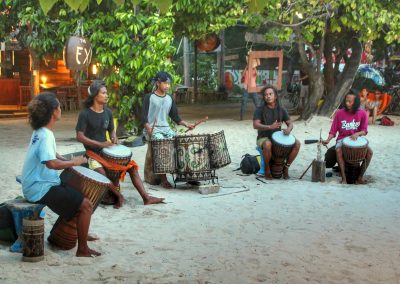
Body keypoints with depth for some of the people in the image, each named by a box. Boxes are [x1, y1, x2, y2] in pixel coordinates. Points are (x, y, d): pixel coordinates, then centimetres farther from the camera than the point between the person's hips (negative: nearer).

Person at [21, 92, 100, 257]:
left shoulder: (40, 132, 9)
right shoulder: (45, 135, -22)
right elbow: (51, 163, -37)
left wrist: (68, 160, 9)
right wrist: (73, 162, -22)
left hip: (37, 185, 11)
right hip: (41, 189, -11)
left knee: (78, 195, 26)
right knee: (86, 205, -13)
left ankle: (81, 233, 39)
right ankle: (82, 249, -5)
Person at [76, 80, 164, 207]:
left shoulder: (108, 112, 7)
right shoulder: (85, 114, -12)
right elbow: (79, 136, -16)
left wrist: (114, 138, -4)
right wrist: (100, 144, -25)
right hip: (93, 154, -6)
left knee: (132, 167, -4)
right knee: (102, 176, -31)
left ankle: (146, 197, -1)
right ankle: (118, 195, -5)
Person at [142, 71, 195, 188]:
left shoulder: (170, 99, 13)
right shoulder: (149, 97, -3)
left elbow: (175, 116, 17)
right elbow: (144, 117, -8)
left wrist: (186, 124, 2)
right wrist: (148, 128, -26)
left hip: (166, 128, 5)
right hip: (152, 130, -5)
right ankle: (163, 179, -28)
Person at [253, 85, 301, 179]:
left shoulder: (281, 110, 6)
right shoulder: (260, 110, -6)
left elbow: (290, 123, 8)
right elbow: (255, 125, -17)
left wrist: (288, 129, -18)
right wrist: (270, 127, -32)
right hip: (263, 138, -4)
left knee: (297, 144, -17)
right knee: (267, 144, -40)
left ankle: (286, 168, -1)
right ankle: (267, 170, -17)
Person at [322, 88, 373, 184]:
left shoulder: (362, 113, -3)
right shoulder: (339, 113, -5)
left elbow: (364, 131, -1)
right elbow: (333, 131, -1)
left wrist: (357, 134, -23)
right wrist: (328, 140, -19)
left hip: (357, 138, 1)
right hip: (342, 139, -1)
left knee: (369, 152, -24)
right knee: (338, 151, -34)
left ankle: (360, 177, -11)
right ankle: (343, 178, -28)